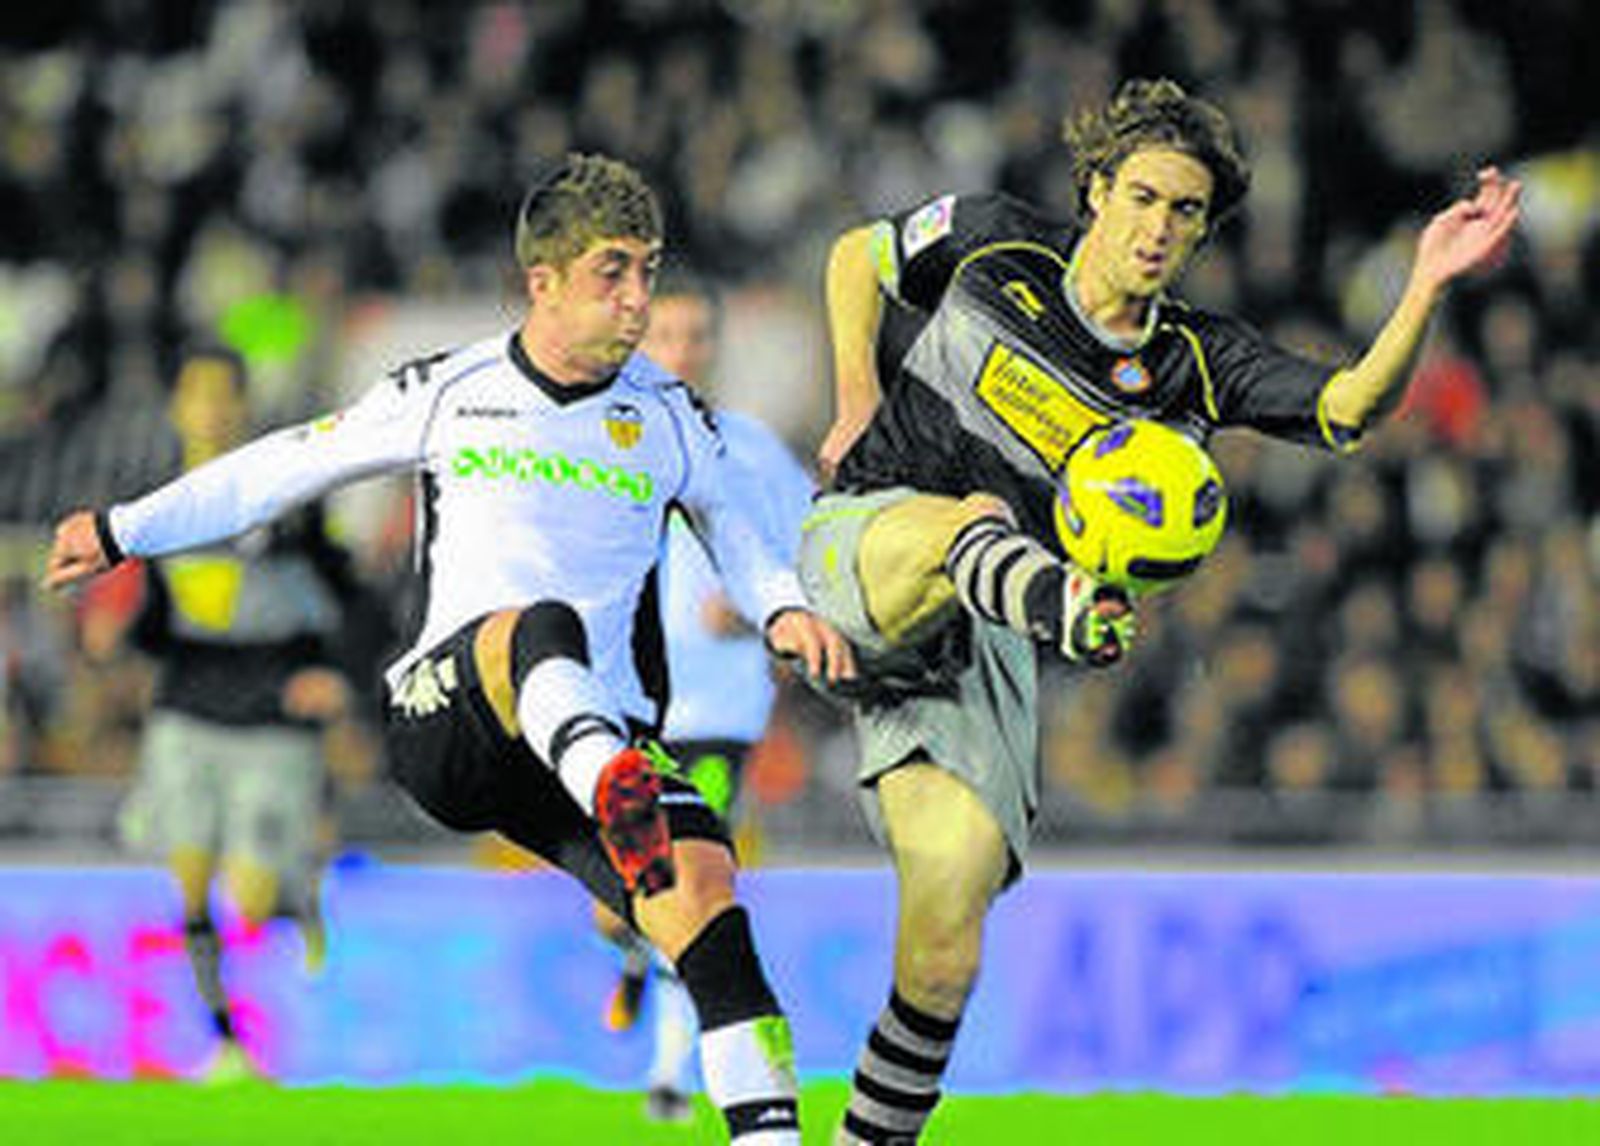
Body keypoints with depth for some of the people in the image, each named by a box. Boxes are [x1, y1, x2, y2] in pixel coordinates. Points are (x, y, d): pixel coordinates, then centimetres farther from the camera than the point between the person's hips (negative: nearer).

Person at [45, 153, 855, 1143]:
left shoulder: (667, 415, 12)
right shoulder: (446, 393, 9)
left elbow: (732, 521, 27)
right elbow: (290, 466, 21)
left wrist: (784, 610, 5)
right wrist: (127, 531, 26)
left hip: (604, 735, 3)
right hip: (444, 719, -3)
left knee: (704, 879, -27)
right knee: (544, 626, -38)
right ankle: (617, 799, -72)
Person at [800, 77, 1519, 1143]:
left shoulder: (1196, 363, 4)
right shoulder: (994, 243, 3)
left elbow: (1348, 405, -11)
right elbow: (859, 256, 21)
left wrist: (1427, 289, -26)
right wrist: (858, 395, 5)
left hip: (980, 651, 2)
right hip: (864, 542, -2)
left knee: (946, 951, -8)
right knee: (973, 519, -39)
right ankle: (1069, 611, -73)